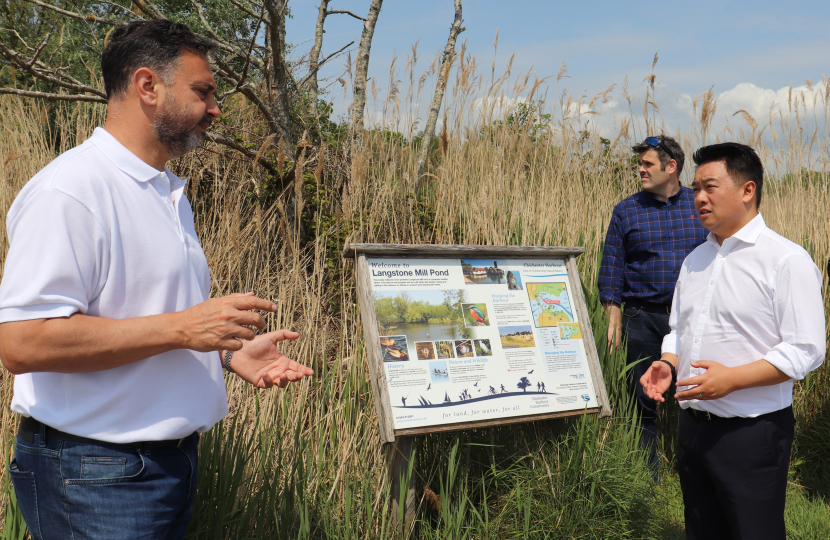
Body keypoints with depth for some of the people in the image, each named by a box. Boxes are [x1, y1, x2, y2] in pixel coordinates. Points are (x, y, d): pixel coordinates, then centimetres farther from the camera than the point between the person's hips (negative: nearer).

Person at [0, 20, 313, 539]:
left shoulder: (169, 193, 14)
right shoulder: (67, 191, -17)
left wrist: (230, 350, 4)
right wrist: (181, 328, -26)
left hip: (173, 454, 9)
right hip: (95, 472, -9)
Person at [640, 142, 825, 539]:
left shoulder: (787, 260, -11)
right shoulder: (695, 260, 13)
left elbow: (805, 351, -16)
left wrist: (732, 378, -24)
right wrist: (667, 363, 0)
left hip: (753, 432, -7)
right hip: (694, 426, 7)